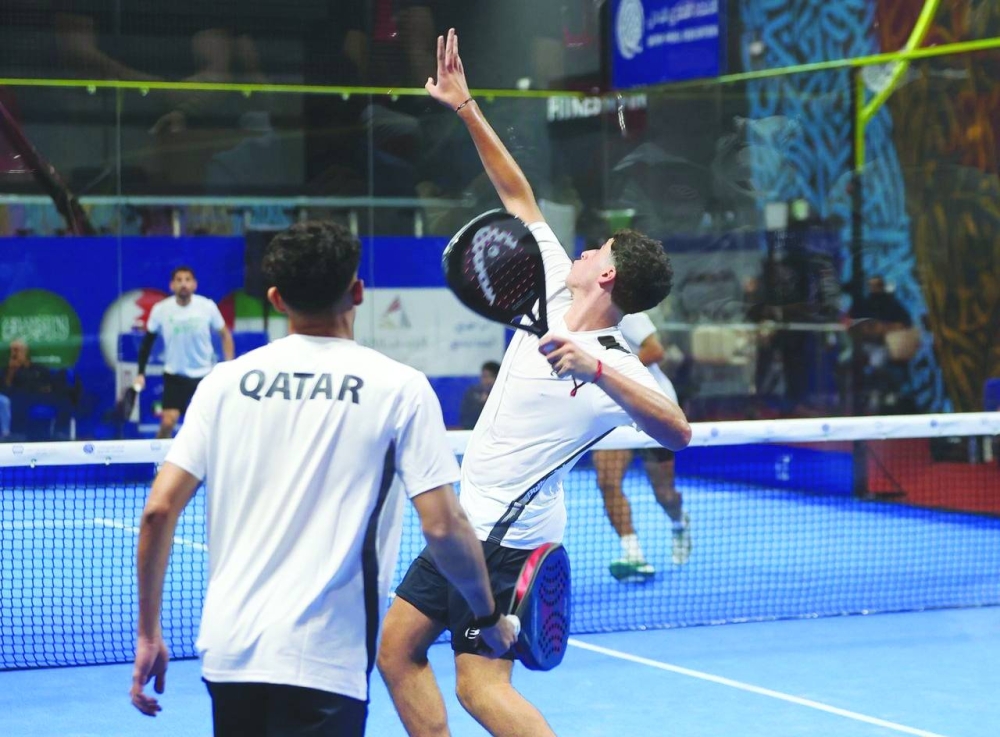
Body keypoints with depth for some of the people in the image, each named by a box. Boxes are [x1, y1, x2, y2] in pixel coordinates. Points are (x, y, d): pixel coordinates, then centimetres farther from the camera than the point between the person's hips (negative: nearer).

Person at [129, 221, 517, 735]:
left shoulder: (226, 381, 7)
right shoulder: (399, 387, -2)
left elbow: (158, 510, 3)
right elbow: (442, 527, -8)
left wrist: (148, 633, 11)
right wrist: (489, 616, 8)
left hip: (226, 651, 4)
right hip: (322, 662, -4)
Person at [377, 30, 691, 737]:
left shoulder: (616, 367, -21)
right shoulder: (555, 295, 2)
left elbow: (679, 432, -39)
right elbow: (519, 198, 10)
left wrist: (596, 369, -50)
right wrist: (466, 107, 9)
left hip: (508, 536, -9)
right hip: (469, 521, 9)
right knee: (398, 653, 11)